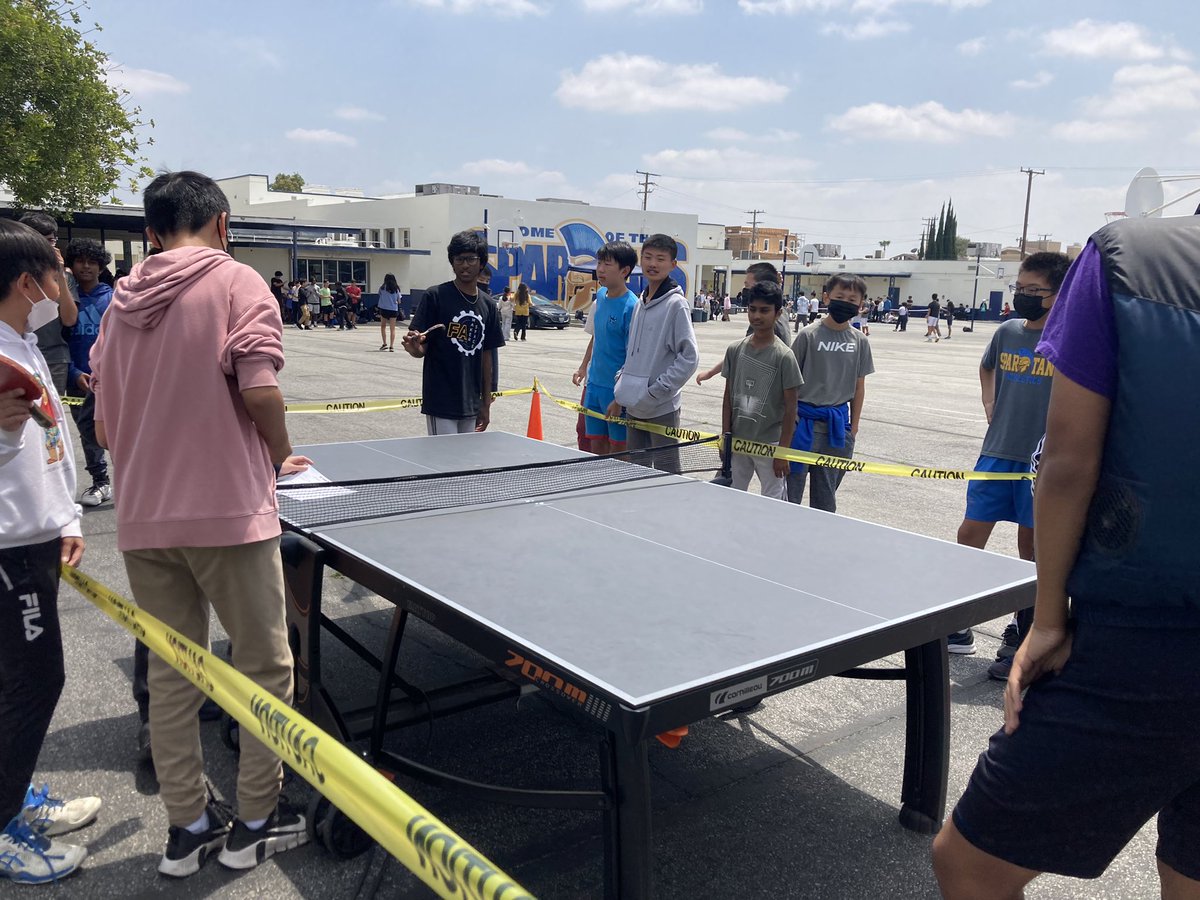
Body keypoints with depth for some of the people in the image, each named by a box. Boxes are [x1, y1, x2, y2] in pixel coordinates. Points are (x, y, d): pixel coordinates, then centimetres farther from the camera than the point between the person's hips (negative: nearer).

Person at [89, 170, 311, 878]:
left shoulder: (123, 299, 11)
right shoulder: (236, 281, -5)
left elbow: (105, 425, 13)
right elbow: (260, 391, -17)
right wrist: (282, 457, 0)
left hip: (142, 519, 6)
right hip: (227, 511, -6)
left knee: (171, 672, 13)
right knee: (265, 667, 8)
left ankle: (188, 826, 24)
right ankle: (256, 823, 19)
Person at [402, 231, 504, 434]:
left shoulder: (488, 305, 9)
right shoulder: (435, 296, -5)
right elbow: (422, 350, -6)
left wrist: (486, 403, 14)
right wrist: (414, 346, -30)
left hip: (471, 406, 5)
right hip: (441, 404, -5)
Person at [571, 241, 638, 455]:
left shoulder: (631, 306, -16)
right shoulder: (600, 296, 7)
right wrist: (583, 368, 21)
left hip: (617, 389, -7)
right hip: (594, 383, 7)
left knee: (618, 450, 1)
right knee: (596, 445, 12)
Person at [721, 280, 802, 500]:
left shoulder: (784, 356, -10)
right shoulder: (735, 350, 3)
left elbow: (790, 407, -8)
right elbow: (728, 397, 8)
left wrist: (783, 451, -10)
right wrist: (725, 437, 4)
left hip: (769, 444, -4)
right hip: (737, 441, 4)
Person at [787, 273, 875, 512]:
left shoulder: (860, 341, 4)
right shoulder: (809, 334, -8)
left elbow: (859, 386, 10)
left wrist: (854, 425, 10)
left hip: (838, 422, 4)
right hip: (806, 419, -3)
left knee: (826, 493, 14)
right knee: (792, 484, 2)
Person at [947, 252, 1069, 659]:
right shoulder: (1007, 332, 7)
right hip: (996, 454, 5)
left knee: (1032, 550, 5)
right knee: (970, 534, 5)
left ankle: (1021, 640, 19)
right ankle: (959, 628, 18)